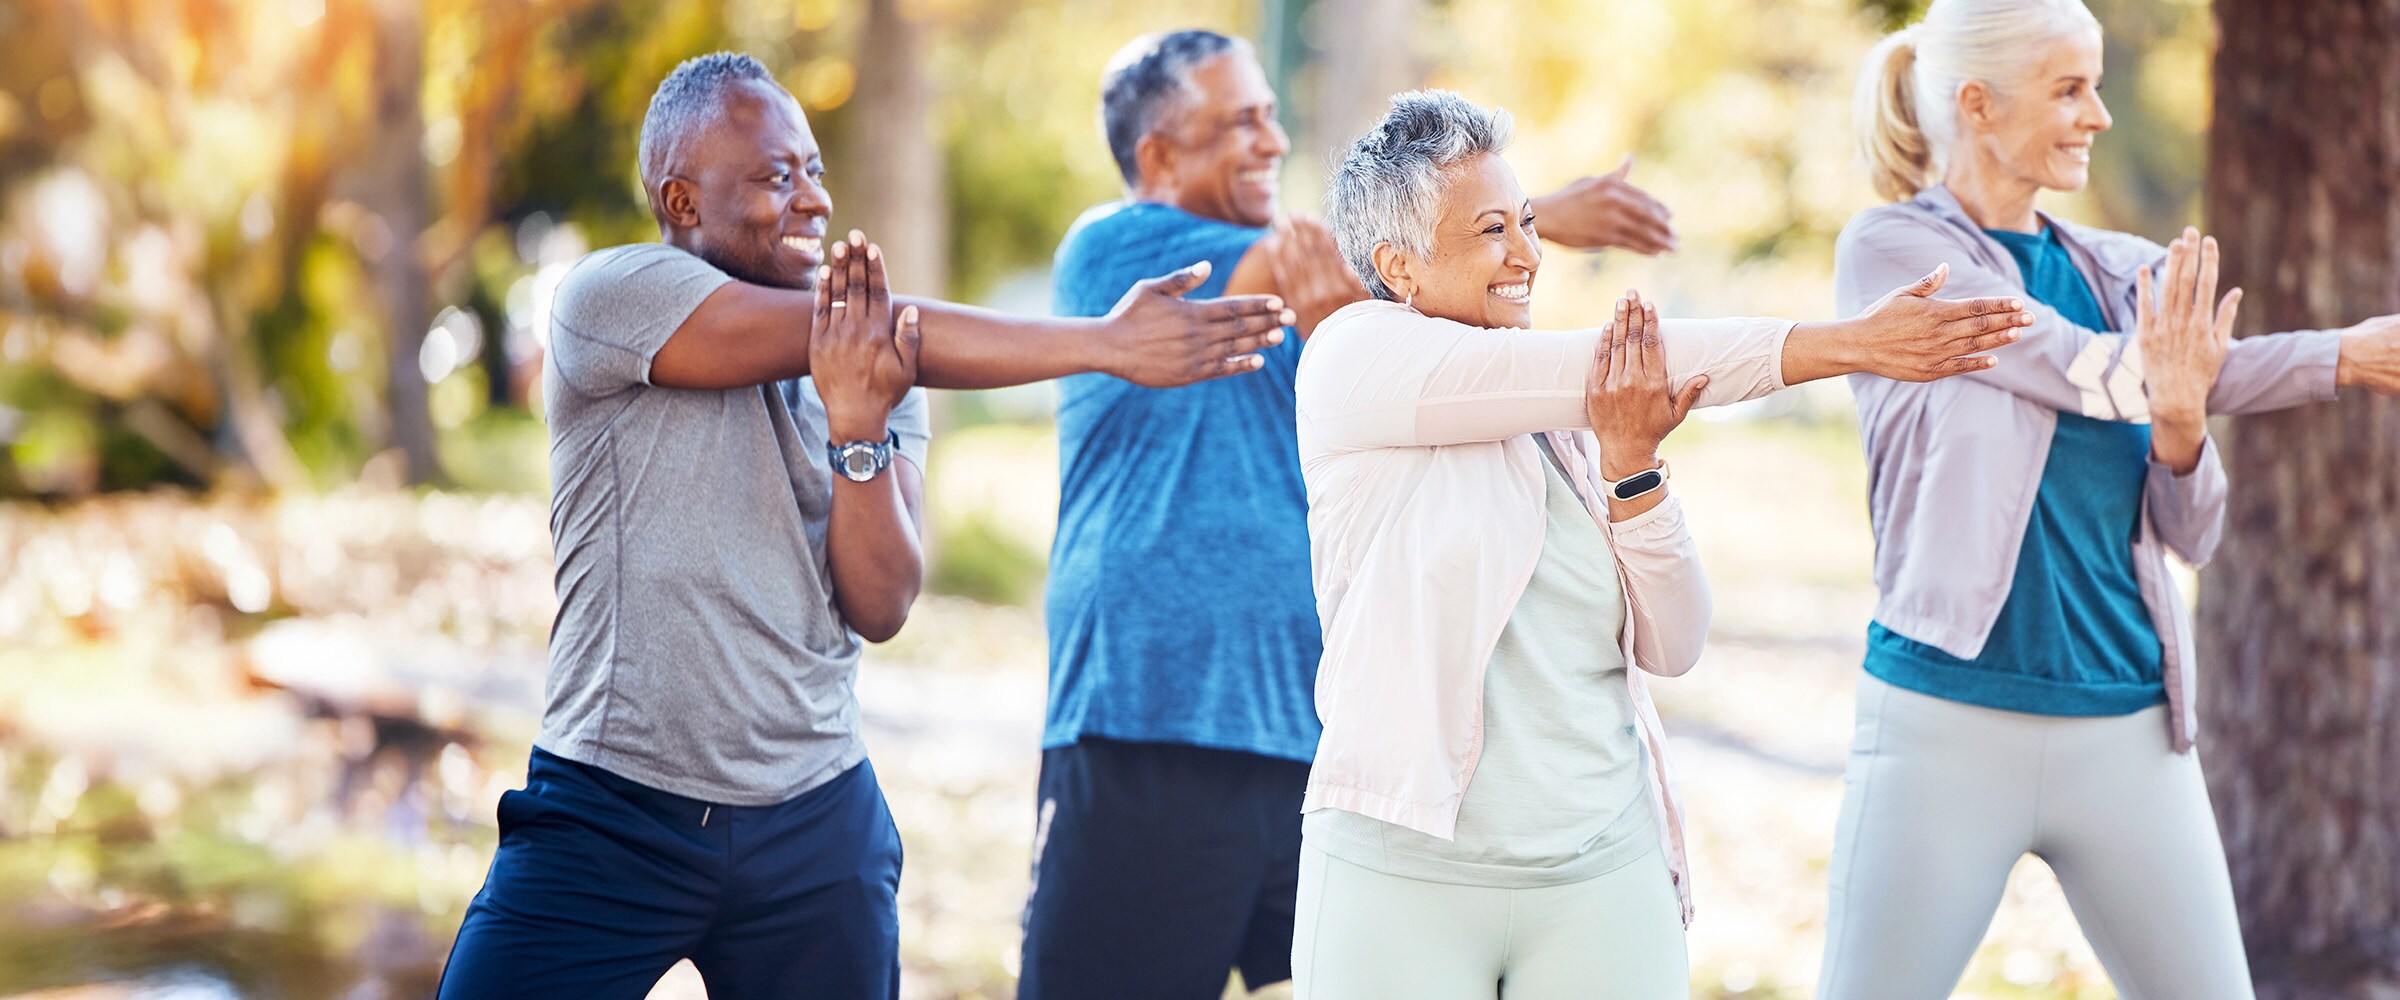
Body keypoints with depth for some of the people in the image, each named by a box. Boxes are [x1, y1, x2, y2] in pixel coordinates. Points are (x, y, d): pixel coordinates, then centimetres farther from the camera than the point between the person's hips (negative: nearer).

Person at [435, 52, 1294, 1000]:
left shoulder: (888, 358, 6)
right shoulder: (610, 296, -8)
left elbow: (882, 608, -2)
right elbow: (864, 335, -17)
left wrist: (859, 426, -19)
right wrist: (1108, 343, -18)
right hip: (611, 814, -4)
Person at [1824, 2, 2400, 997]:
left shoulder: (2127, 274, 10)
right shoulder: (1890, 248, -5)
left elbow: (2191, 534, 8)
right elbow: (2094, 375, -13)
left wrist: (2178, 424, -15)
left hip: (2128, 733, 5)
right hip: (1948, 724, -5)